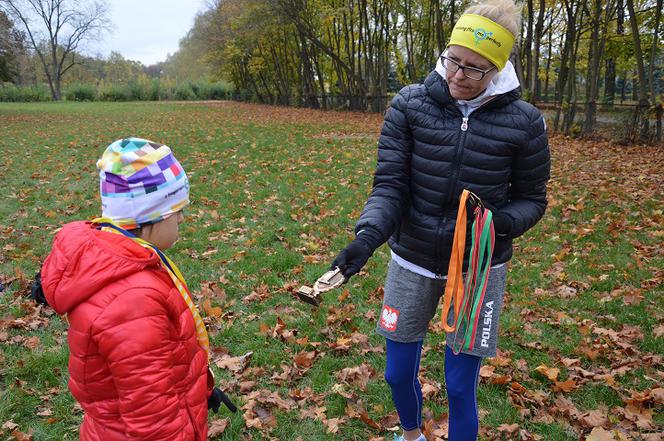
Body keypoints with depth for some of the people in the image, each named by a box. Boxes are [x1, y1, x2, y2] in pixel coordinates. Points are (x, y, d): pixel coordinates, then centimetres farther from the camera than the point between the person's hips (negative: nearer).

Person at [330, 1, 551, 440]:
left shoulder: (523, 122, -10)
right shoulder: (409, 106, -9)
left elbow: (531, 198, 0)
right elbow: (389, 185, -11)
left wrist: (504, 222, -21)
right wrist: (368, 235, -29)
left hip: (478, 267, -1)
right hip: (413, 261, 2)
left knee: (460, 387, 7)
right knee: (399, 374, 17)